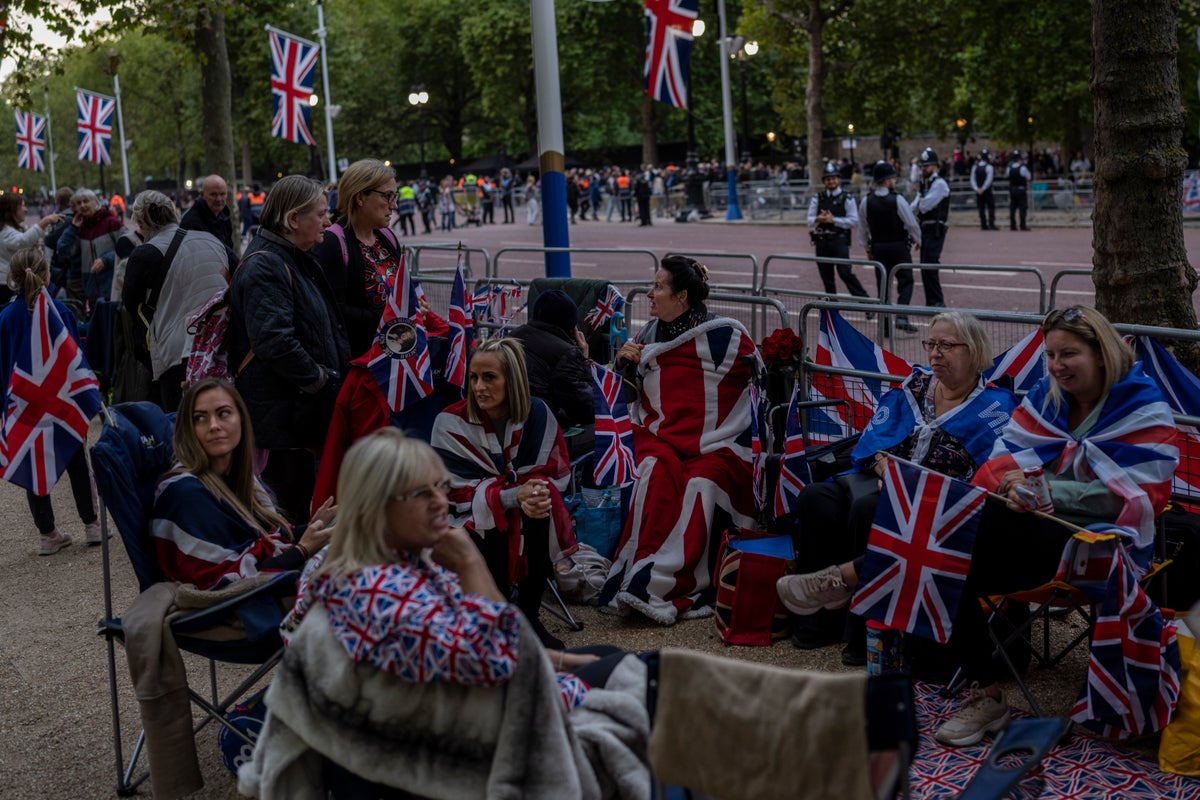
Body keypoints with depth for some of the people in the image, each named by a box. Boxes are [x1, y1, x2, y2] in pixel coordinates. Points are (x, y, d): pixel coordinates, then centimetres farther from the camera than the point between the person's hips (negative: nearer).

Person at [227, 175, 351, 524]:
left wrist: (332, 374, 15)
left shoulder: (298, 260, 17)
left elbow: (324, 327, 29)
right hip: (281, 413, -10)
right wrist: (319, 379, -18)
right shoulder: (264, 266, -16)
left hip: (304, 411, 10)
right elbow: (274, 341, -27)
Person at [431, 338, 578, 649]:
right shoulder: (451, 423, -15)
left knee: (543, 517, -32)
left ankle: (528, 614, -14)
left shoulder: (537, 414, -7)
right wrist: (514, 496, -32)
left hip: (527, 506, 2)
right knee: (495, 540, -34)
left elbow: (555, 470, -4)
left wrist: (539, 491, -28)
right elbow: (459, 491, -17)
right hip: (471, 516, -2)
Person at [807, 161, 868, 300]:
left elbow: (854, 221, -7)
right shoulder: (817, 199, 12)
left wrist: (833, 219, -15)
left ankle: (864, 299, -8)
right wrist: (818, 219, -16)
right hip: (821, 240, 4)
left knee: (845, 272, -15)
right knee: (826, 277, 9)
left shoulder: (847, 199, 0)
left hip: (840, 240, -4)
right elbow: (810, 220, 8)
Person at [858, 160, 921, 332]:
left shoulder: (866, 202, -1)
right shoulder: (897, 200, -13)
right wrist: (917, 240, 9)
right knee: (905, 282, 2)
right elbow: (912, 223, -9)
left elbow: (862, 229, 7)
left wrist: (868, 248, 18)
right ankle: (901, 317, -15)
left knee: (883, 285, 8)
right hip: (899, 246, -4)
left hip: (878, 247, 4)